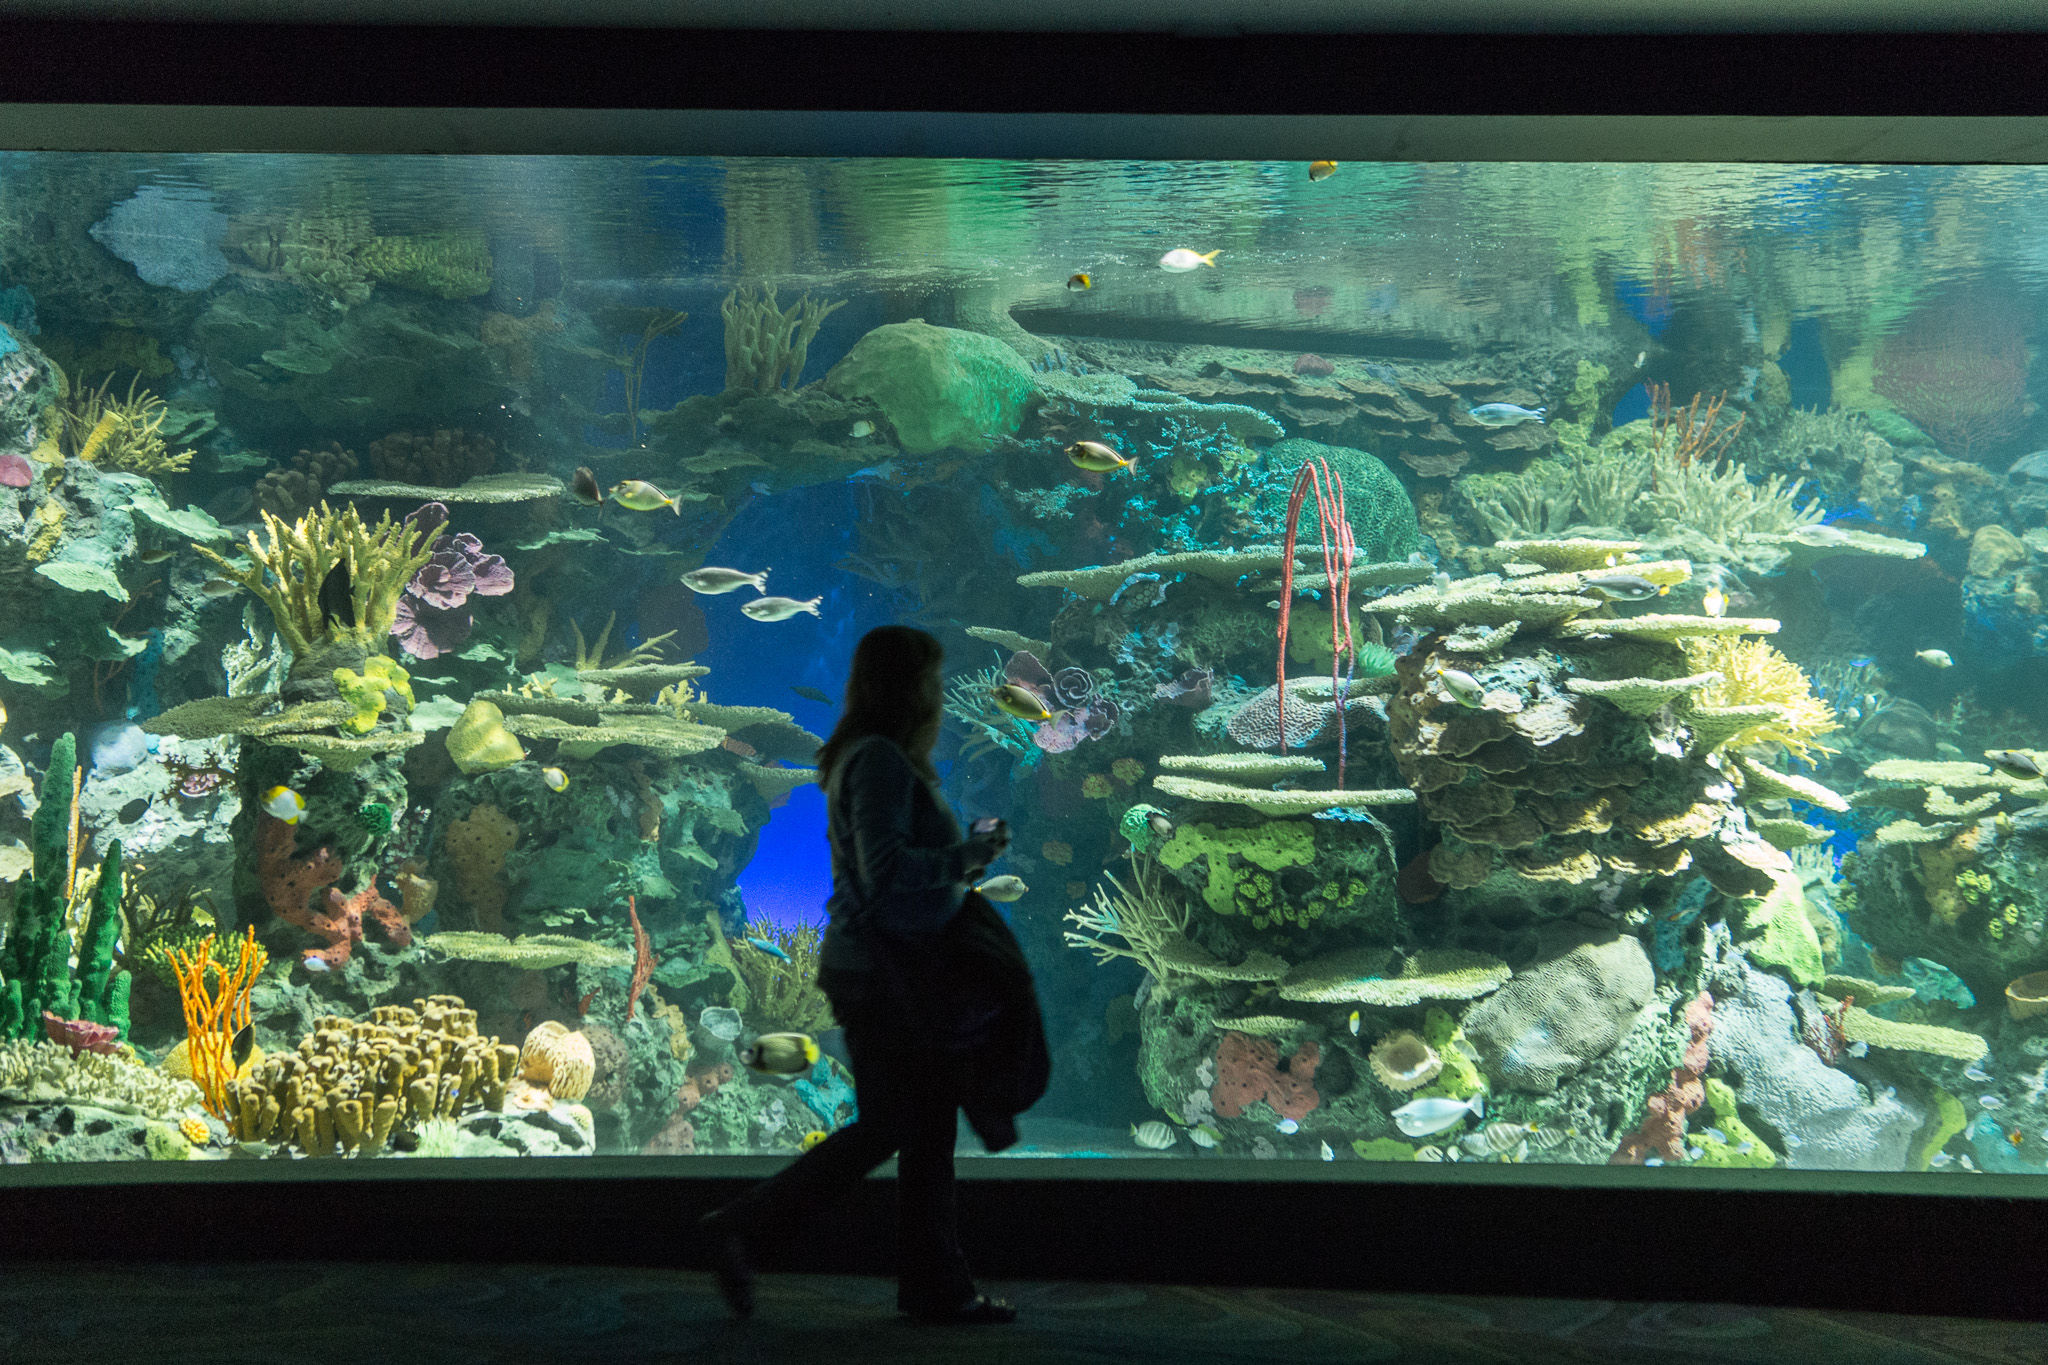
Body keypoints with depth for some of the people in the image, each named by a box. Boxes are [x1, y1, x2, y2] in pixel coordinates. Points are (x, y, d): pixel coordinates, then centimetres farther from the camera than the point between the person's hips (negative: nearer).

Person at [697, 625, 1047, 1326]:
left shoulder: (887, 760, 16)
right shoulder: (880, 760, -17)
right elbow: (884, 868, -25)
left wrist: (966, 853, 13)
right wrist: (968, 854, -16)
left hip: (905, 967, 10)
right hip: (878, 970, -10)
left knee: (931, 1124, 10)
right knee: (884, 1128, -4)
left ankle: (936, 1287, 15)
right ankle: (742, 1227, 4)